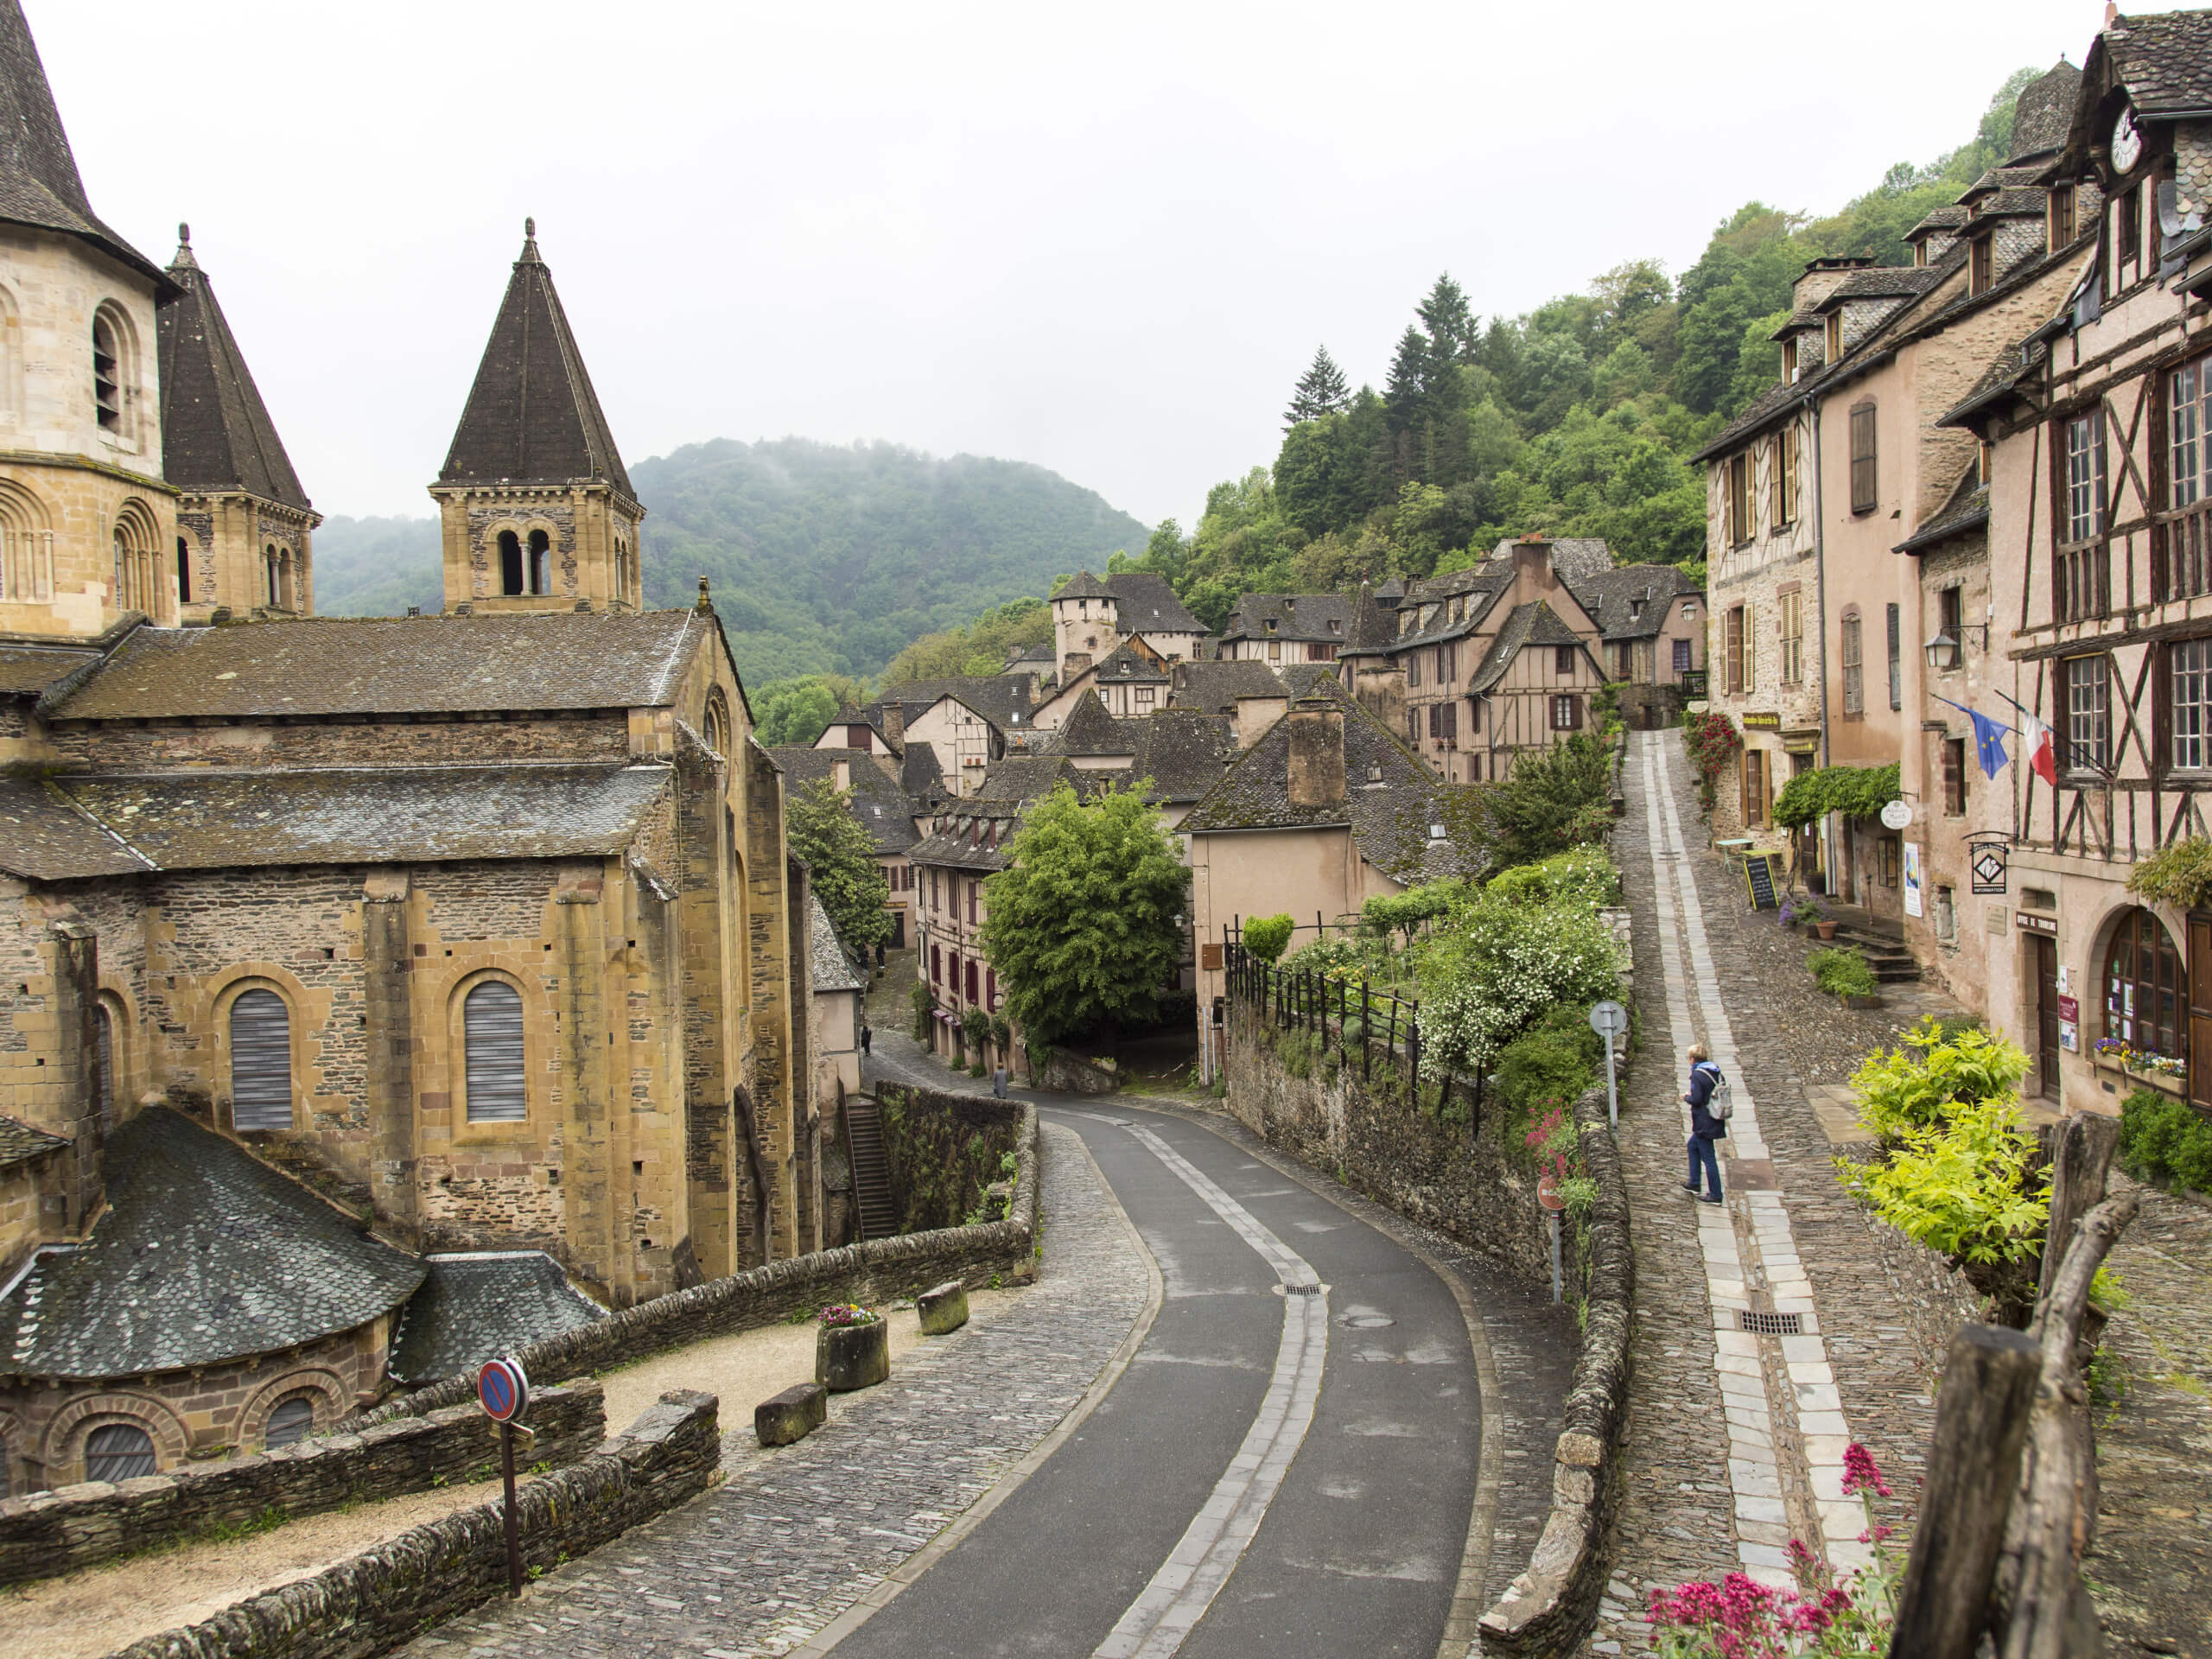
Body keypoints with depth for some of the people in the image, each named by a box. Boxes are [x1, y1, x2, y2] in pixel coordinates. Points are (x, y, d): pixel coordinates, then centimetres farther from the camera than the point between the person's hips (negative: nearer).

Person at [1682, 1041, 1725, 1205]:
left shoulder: (1697, 1075, -18)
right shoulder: (1716, 1072, 6)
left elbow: (1696, 1099, -22)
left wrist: (1686, 1097, -1)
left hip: (1704, 1122, -9)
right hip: (1716, 1121, 9)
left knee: (1708, 1157, -1)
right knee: (1693, 1145, 25)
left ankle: (1716, 1196, 4)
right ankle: (1693, 1184, 30)